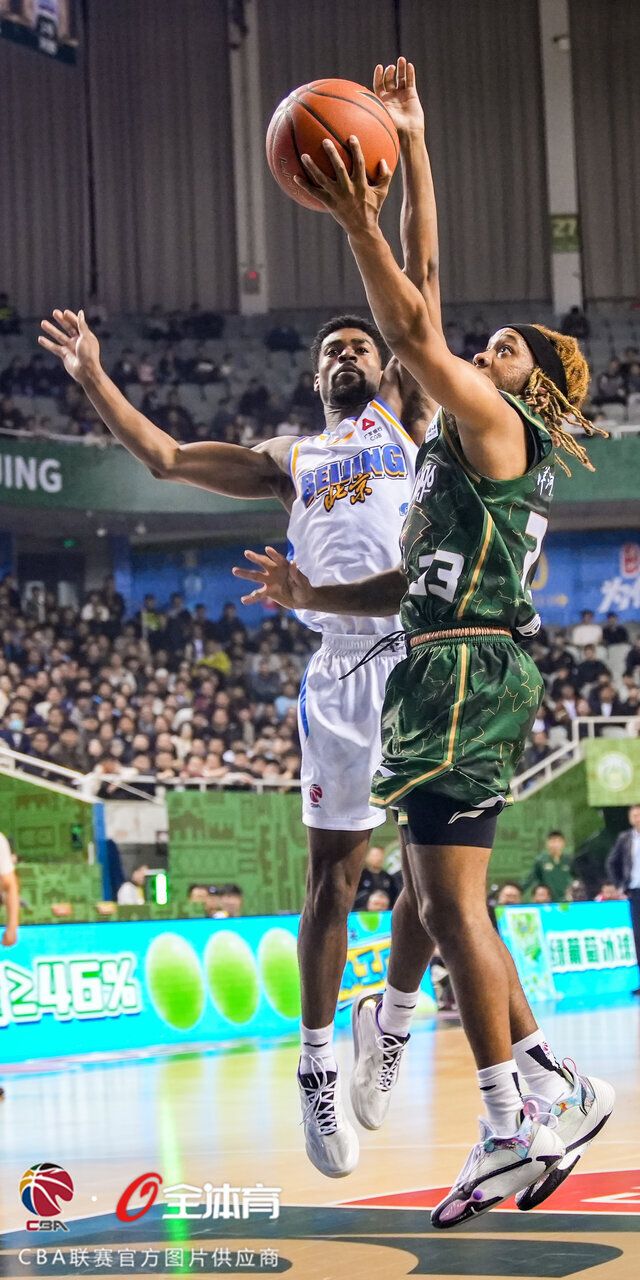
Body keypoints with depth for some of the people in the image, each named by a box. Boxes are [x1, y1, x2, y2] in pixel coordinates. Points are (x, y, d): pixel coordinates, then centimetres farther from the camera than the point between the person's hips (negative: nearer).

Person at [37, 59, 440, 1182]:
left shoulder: (406, 418, 16)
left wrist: (411, 146, 0)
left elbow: (421, 279, 7)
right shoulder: (288, 459, 21)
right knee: (334, 871, -1)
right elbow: (166, 458, 17)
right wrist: (92, 378, 7)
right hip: (342, 669, 1)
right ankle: (317, 1070, 6)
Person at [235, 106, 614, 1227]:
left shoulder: (497, 425, -2)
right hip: (458, 674, 10)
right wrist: (314, 596, 23)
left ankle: (511, 1129, -12)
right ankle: (554, 1089, 13)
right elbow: (422, 581, 28)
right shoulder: (482, 455, 26)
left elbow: (414, 336, -17)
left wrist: (359, 226, -21)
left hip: (466, 672, -10)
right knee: (431, 902, 12)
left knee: (449, 900, -12)